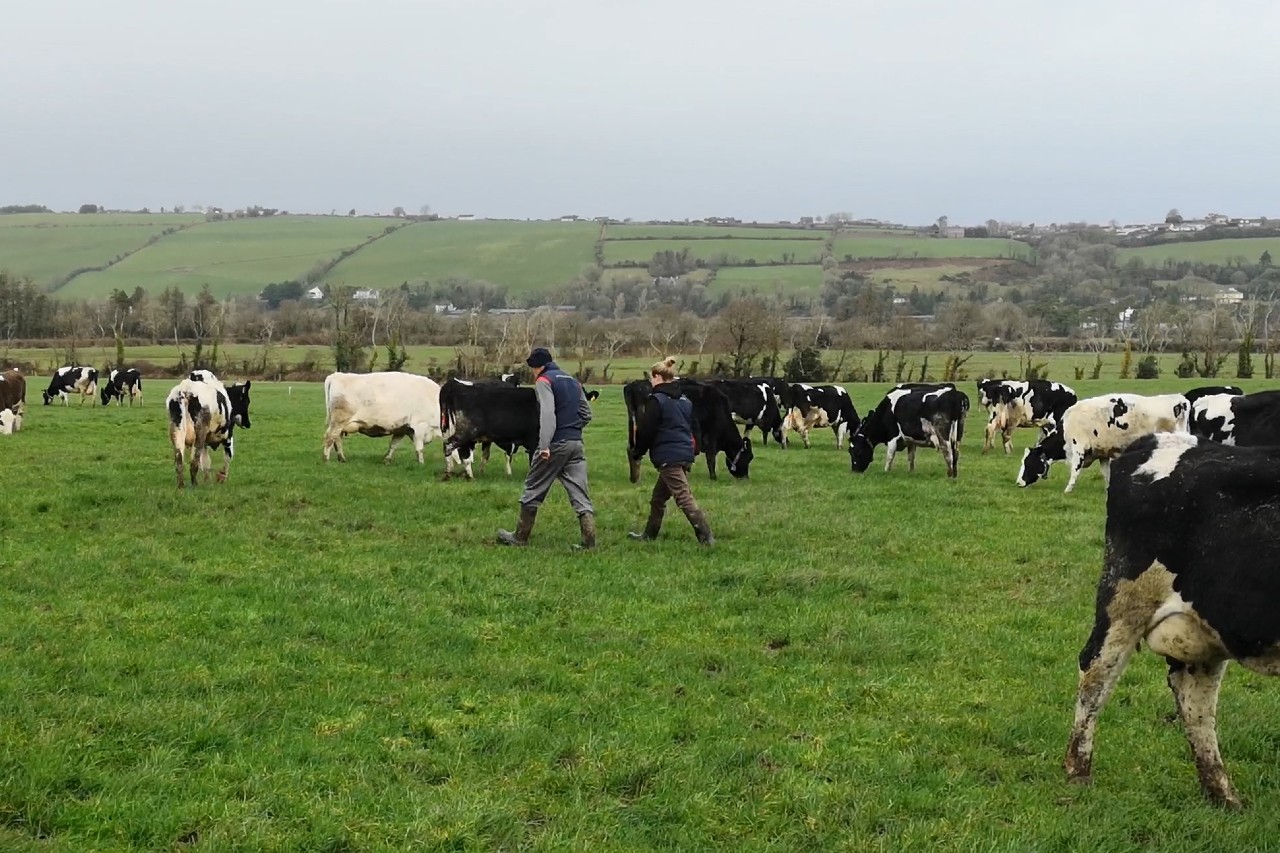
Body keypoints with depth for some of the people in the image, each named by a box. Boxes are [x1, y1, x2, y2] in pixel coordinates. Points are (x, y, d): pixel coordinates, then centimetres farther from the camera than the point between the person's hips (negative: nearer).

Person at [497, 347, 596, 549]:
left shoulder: (544, 381, -5)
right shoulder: (573, 381, 17)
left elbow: (547, 413, -19)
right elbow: (586, 413, 17)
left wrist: (545, 445, -24)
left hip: (555, 443, -6)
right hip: (576, 444, 6)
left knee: (533, 491, 7)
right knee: (580, 494, 3)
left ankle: (520, 537, 15)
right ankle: (589, 541, -7)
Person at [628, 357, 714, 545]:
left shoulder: (656, 401, -10)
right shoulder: (685, 400, 15)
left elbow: (646, 431, -11)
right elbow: (694, 427, 18)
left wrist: (637, 453, 2)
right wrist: (694, 450, 22)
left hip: (668, 457, -9)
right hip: (686, 455, 9)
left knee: (684, 498, -10)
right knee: (658, 497, 20)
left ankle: (706, 536, -17)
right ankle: (649, 534, 30)